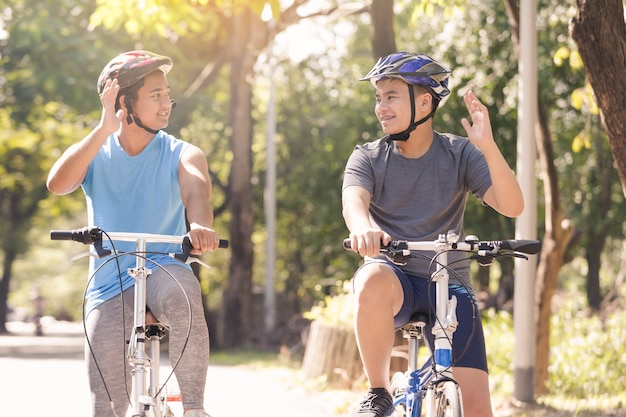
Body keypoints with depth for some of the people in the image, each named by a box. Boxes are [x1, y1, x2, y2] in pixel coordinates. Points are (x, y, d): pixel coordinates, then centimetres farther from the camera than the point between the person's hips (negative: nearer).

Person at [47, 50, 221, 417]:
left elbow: (196, 189, -23)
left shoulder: (183, 155, 0)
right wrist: (105, 129, -26)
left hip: (164, 268, -1)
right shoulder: (95, 154, 3)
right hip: (108, 285, 1)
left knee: (184, 296, -38)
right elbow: (58, 183, -18)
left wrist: (199, 225, -47)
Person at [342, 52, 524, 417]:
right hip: (394, 277, 0)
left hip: (448, 285, 0)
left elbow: (512, 206, -14)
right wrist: (362, 226, -46)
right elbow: (353, 200, -20)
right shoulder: (369, 158, 1)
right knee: (374, 279, -38)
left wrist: (488, 147, -31)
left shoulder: (460, 154, 0)